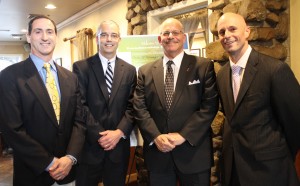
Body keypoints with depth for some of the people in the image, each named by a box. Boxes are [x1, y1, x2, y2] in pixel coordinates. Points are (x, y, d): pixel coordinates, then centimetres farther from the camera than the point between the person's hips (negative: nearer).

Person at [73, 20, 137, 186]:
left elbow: (132, 107, 2)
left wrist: (119, 132, -12)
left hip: (119, 146, 3)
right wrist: (99, 135, -14)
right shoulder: (81, 67, -2)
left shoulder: (130, 70, 7)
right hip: (89, 145, -2)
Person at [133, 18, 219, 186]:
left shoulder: (204, 66, -1)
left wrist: (182, 135, -15)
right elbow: (140, 108, 1)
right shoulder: (146, 71, 7)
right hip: (157, 152, 2)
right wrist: (156, 136, -12)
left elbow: (210, 106, -8)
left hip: (194, 151, -1)